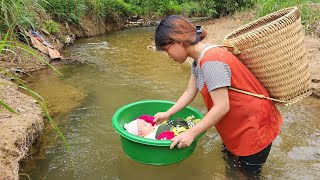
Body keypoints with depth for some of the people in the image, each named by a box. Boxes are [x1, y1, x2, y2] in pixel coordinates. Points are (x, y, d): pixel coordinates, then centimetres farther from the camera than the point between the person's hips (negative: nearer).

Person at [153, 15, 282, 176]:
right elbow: (190, 92, 9)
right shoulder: (198, 60, 1)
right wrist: (167, 114, 10)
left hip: (254, 124, -9)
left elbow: (222, 107, -29)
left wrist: (191, 133, -22)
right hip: (237, 124, 9)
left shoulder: (211, 61, -30)